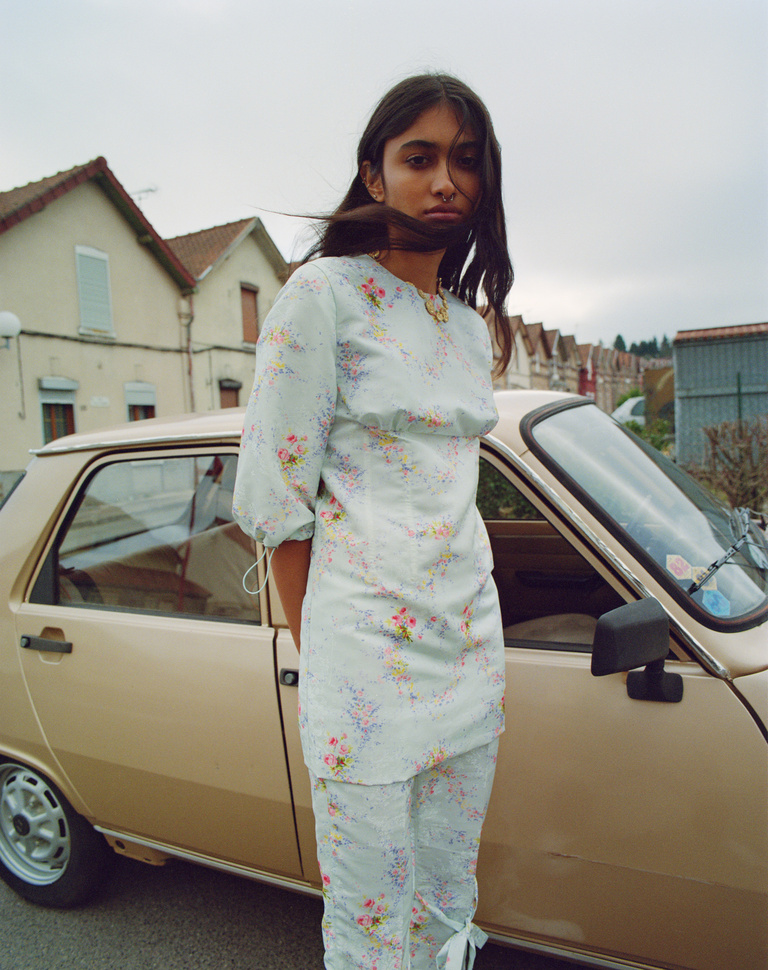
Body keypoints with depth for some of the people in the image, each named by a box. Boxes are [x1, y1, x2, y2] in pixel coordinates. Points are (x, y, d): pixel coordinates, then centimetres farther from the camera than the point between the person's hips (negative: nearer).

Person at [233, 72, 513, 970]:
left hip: (471, 637, 6)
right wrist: (316, 647, -3)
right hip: (369, 646, -6)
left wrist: (471, 612, 14)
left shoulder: (471, 325, 13)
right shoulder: (325, 294, -7)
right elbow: (277, 494, -8)